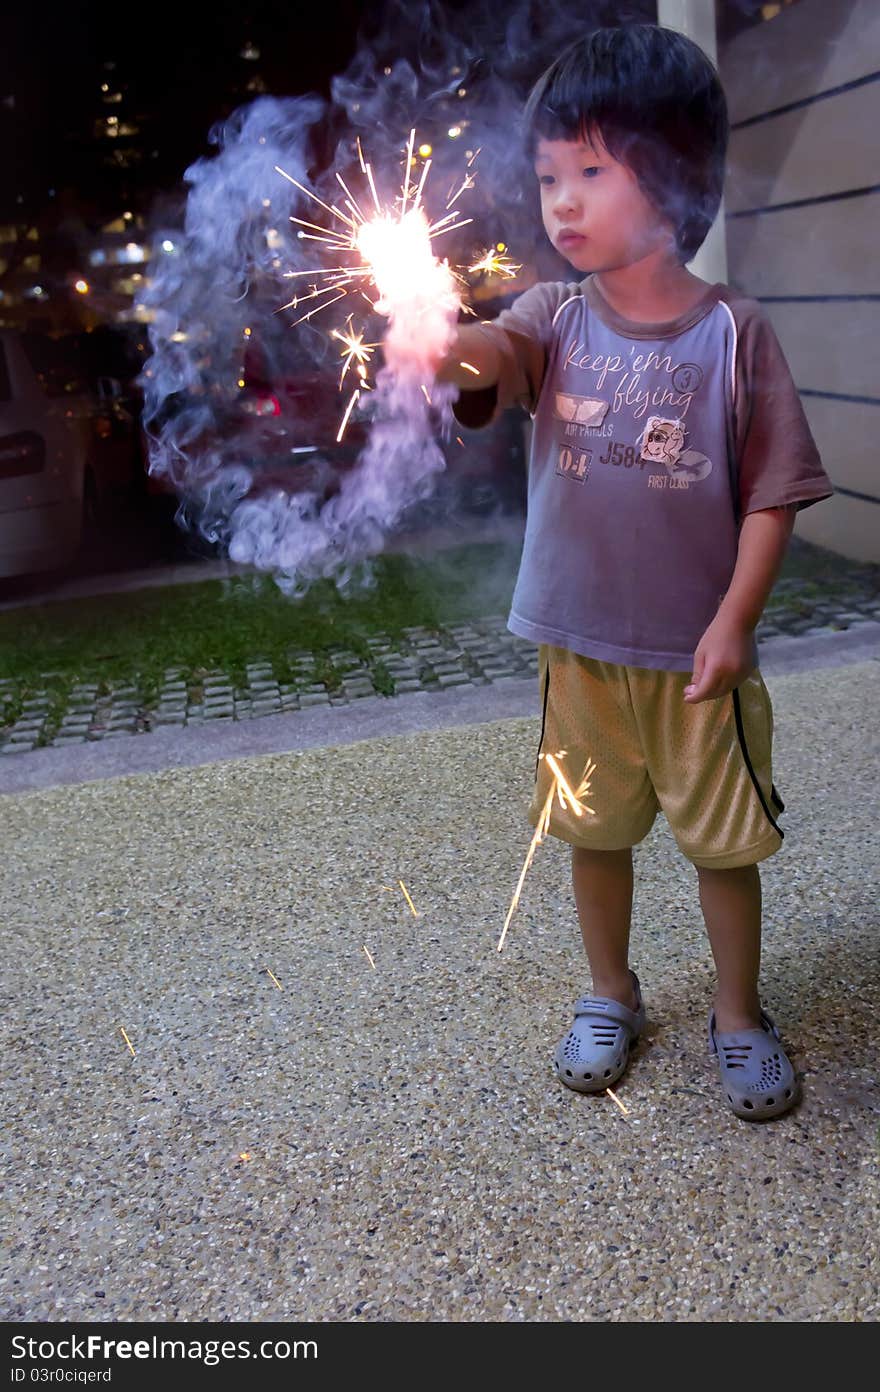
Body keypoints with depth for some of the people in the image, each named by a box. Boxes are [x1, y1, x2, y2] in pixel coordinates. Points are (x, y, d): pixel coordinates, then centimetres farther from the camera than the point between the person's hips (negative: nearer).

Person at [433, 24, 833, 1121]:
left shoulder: (733, 333, -9)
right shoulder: (556, 317, -2)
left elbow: (772, 490, -7)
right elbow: (495, 353, -23)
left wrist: (734, 620, -13)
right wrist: (442, 347, -46)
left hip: (695, 650, -2)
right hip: (579, 646, 3)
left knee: (724, 838, 11)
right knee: (596, 830, 17)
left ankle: (739, 1017, 33)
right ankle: (609, 997, 39)